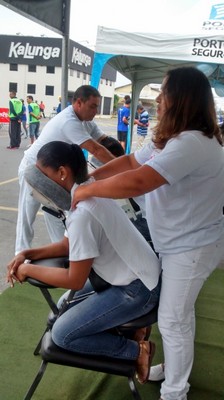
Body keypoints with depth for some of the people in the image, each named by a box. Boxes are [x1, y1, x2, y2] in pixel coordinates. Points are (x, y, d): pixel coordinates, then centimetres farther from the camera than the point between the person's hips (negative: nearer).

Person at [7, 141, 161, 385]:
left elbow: (75, 281, -23)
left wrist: (28, 270, -12)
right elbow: (68, 245, 10)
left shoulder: (82, 213, -29)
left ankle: (137, 350, 5)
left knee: (62, 334, -6)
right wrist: (27, 254, -1)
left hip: (136, 290, -9)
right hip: (129, 276, 9)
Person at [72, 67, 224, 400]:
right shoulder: (170, 138, 5)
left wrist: (88, 191, -24)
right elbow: (131, 161, 8)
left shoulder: (191, 143, -30)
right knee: (178, 313, 24)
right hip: (180, 242, 10)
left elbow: (136, 182, -38)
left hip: (193, 246, -10)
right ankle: (175, 368, 46)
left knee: (172, 320, 5)